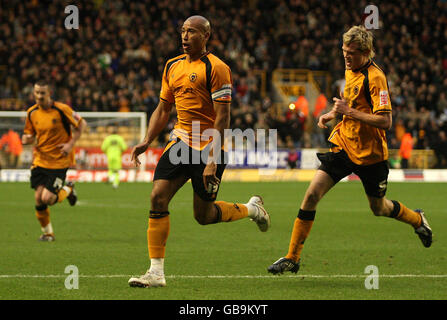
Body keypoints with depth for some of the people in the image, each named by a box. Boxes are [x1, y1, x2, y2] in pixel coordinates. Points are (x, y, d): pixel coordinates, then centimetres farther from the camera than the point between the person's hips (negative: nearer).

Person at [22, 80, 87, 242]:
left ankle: (68, 190, 19)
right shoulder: (31, 113, 2)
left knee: (47, 198, -14)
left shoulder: (61, 109, -13)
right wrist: (27, 139, -10)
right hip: (40, 160, 4)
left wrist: (71, 144, -12)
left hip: (59, 161, -4)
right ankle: (47, 232, 17)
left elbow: (81, 124, -2)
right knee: (38, 198, -3)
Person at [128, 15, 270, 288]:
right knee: (158, 196, -11)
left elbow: (223, 118, -15)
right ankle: (156, 272, -8)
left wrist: (213, 161, -21)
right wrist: (147, 142, 5)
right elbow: (163, 110, 20)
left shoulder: (216, 68, -12)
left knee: (203, 215, 1)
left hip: (208, 149, -6)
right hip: (181, 142, 6)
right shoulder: (173, 67, 11)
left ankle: (251, 209, 31)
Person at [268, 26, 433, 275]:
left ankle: (417, 219, 45)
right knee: (312, 194, -9)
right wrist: (334, 113, 9)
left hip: (370, 153, -6)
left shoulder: (375, 77, -19)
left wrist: (349, 112, -24)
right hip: (344, 145, 6)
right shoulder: (350, 70, 6)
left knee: (379, 208, 12)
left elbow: (385, 122, -26)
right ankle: (293, 258, -5)